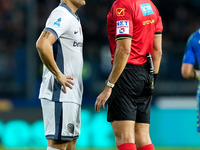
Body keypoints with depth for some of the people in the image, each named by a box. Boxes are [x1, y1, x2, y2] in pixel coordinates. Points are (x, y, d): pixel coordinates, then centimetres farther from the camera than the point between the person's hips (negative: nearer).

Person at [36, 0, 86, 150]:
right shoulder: (61, 16, -14)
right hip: (60, 93, -10)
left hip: (72, 95, 10)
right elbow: (42, 44, -29)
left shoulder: (73, 18, 18)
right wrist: (58, 74, -22)